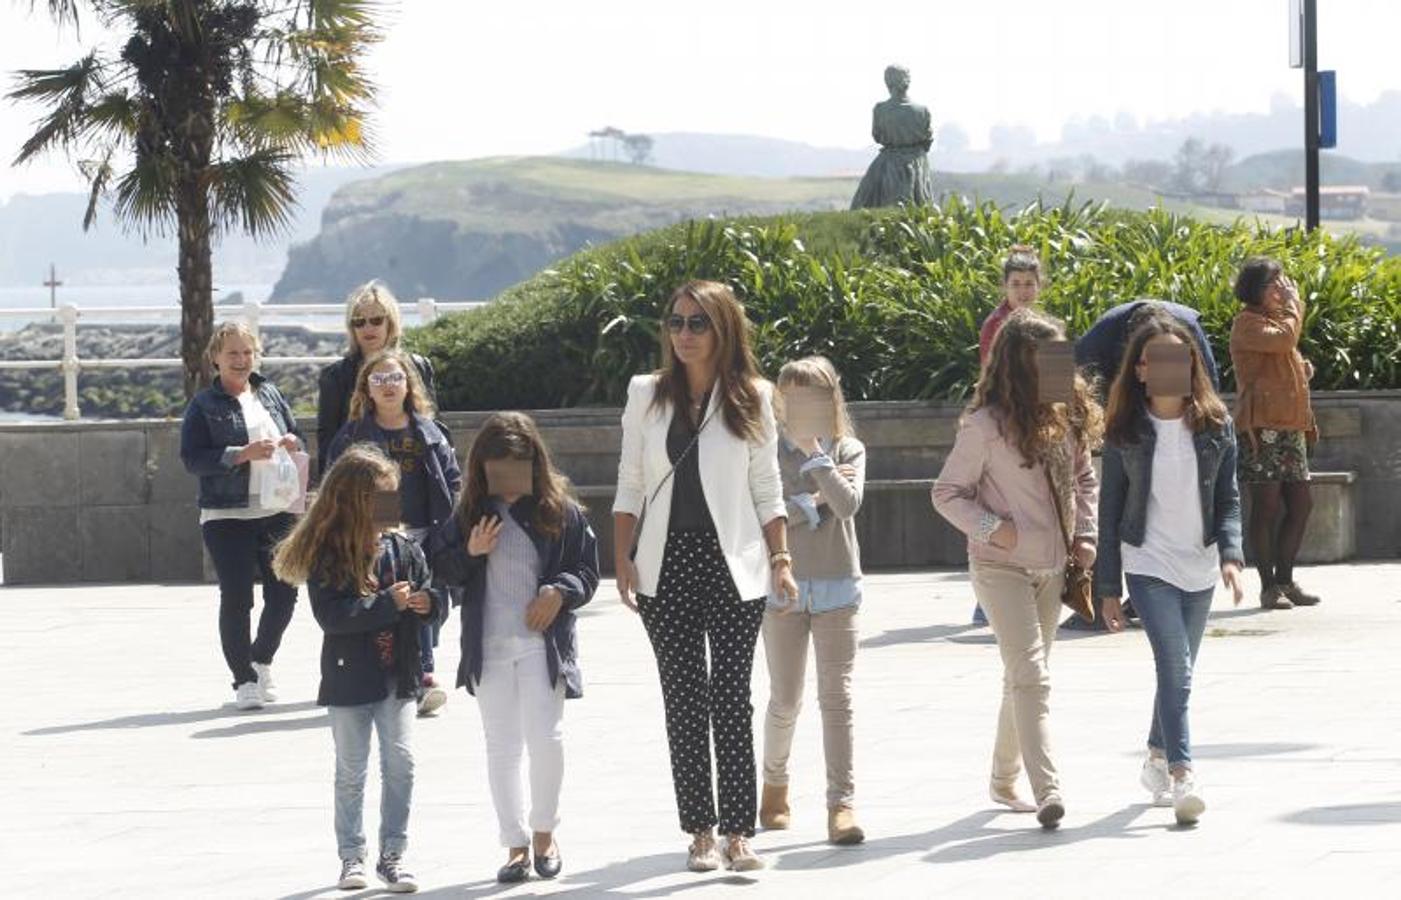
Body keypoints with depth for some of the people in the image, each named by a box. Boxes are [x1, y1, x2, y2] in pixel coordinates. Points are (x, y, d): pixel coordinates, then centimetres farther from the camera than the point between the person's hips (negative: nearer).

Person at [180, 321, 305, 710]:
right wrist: (243, 454, -20)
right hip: (227, 517, -4)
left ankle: (261, 660, 28)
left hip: (277, 513, 4)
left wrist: (293, 443, -4)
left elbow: (299, 438, 20)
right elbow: (192, 458, -11)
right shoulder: (204, 405, -3)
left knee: (284, 592, 4)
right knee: (236, 598, -4)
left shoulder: (270, 394, 11)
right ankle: (244, 679, 5)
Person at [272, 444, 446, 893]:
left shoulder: (402, 549, 0)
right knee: (351, 772, 8)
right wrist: (389, 604, -28)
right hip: (349, 682, -3)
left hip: (396, 679, 3)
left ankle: (392, 855, 11)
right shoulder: (327, 556, -13)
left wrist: (429, 601, -18)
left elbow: (437, 598, 6)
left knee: (400, 765, 1)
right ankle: (352, 856, 17)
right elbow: (331, 615, -23)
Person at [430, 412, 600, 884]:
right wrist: (469, 553, -10)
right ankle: (516, 844, 14)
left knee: (545, 737, -10)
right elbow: (441, 569, 9)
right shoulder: (470, 513, 4)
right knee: (502, 748, 6)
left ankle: (544, 832, 11)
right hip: (488, 646, 2)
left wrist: (561, 592, -14)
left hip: (543, 644, -2)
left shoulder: (561, 512, -1)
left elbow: (587, 573, 5)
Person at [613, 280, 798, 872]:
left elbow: (767, 489, 7)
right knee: (684, 700, 2)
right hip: (667, 565, 1)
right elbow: (630, 485, 9)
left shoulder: (751, 398, 4)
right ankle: (700, 833, 6)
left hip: (734, 564, -1)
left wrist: (781, 560, -2)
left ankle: (737, 833, -4)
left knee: (731, 700, -4)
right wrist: (621, 558, 0)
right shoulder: (647, 395, 7)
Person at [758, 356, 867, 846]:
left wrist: (814, 454, -13)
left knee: (837, 697, -5)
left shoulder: (848, 451, 3)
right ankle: (775, 783, 31)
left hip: (836, 589, 0)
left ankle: (842, 803, -7)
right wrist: (813, 501, -13)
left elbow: (848, 504, -14)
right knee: (785, 699, 7)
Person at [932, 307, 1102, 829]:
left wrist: (1086, 535, 5)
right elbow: (947, 493, -7)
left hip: (1051, 569, 6)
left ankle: (1004, 780, 30)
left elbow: (1084, 480, 18)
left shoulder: (1068, 417, 4)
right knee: (1030, 676, -16)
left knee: (1025, 677, 16)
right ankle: (1047, 790, -21)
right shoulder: (987, 425, -14)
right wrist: (990, 527, -19)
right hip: (1001, 566, -6)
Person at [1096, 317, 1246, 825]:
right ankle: (1182, 778, -23)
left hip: (1200, 566, 3)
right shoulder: (1125, 433, -4)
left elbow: (1228, 500, 5)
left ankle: (1157, 759, 35)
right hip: (1148, 564, -3)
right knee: (1175, 668, -17)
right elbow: (1110, 510, 0)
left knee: (1178, 670, 14)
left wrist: (1230, 554, -12)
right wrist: (1108, 588, -1)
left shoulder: (1216, 427, 1)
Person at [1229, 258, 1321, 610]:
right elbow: (1284, 339, -25)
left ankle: (1285, 581, 17)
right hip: (1262, 426, -9)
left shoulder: (1276, 318, 22)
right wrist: (1293, 305, -9)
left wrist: (1304, 370, 11)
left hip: (1290, 425, 9)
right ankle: (1269, 585, -1)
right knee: (1266, 505, -6)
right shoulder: (1247, 322, -7)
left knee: (1300, 504, 8)